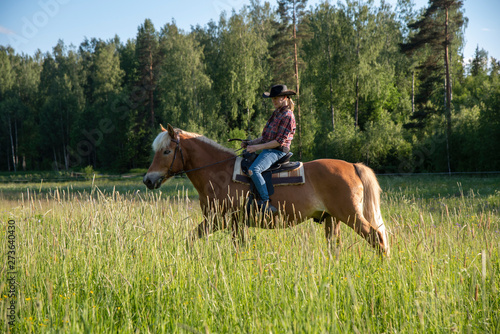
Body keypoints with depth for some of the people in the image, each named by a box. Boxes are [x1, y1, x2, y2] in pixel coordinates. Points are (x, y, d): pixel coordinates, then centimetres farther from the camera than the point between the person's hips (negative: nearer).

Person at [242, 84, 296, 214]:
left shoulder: (287, 116, -13)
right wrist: (251, 143, 10)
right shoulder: (276, 113, 17)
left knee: (253, 170, -32)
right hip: (268, 149, 11)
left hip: (277, 151, -11)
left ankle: (266, 202, -33)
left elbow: (279, 141, -18)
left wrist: (258, 147, -19)